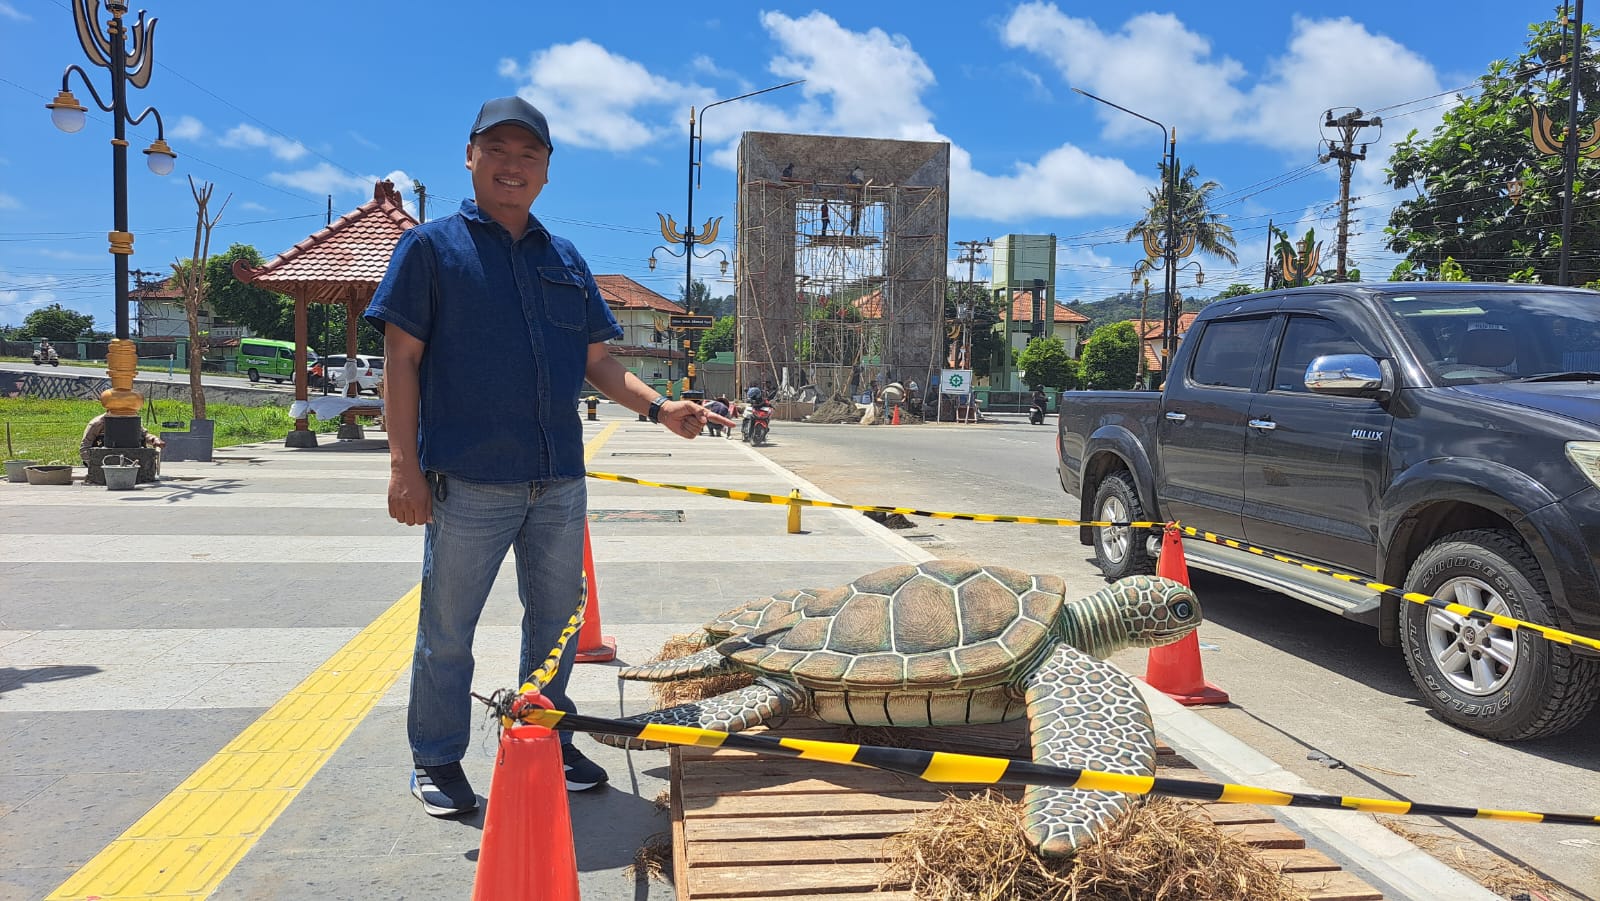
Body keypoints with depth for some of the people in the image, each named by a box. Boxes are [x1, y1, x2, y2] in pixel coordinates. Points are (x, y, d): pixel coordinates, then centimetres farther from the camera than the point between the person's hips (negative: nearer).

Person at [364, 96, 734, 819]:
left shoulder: (567, 262, 15)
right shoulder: (431, 246, 1)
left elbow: (596, 361, 16)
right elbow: (402, 359, -4)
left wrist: (658, 407, 0)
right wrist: (404, 464, -11)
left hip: (560, 480, 5)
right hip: (468, 480, -5)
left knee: (556, 621, 14)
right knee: (447, 629, 5)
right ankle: (437, 760, 23)